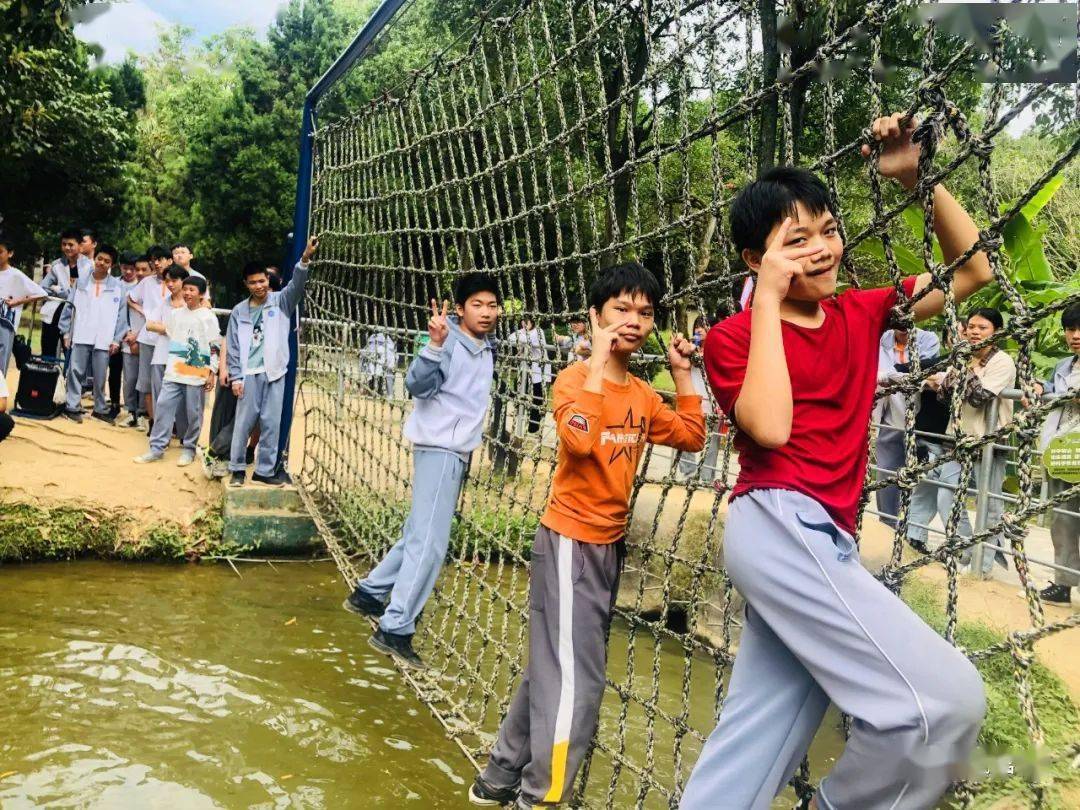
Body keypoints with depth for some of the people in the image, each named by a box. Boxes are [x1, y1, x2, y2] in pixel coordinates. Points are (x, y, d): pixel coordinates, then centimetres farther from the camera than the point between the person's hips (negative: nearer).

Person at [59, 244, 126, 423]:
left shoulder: (117, 286, 2)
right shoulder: (81, 282, 7)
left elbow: (121, 314, 1)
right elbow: (69, 308, 8)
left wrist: (117, 340, -3)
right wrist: (66, 332, 3)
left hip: (104, 339, -1)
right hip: (80, 336, 1)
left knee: (100, 376, 4)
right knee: (76, 371, 0)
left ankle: (101, 408, 15)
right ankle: (72, 406, 7)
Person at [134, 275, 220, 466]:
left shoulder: (208, 317, -5)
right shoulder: (175, 314, 9)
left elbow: (215, 348, -6)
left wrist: (212, 373, -9)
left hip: (196, 375, -4)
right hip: (173, 372, 4)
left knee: (193, 413, 3)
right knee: (163, 406, 0)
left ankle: (188, 448, 16)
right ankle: (157, 448, 5)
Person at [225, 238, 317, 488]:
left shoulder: (280, 301, 3)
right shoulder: (239, 311, 6)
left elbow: (296, 285, -15)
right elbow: (232, 347, 6)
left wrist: (305, 259, -32)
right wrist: (235, 377, -1)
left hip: (274, 373, 0)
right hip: (249, 374, 0)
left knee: (271, 423, 4)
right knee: (244, 422, 4)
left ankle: (264, 470, 12)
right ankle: (237, 468, 16)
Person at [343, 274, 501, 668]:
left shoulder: (488, 349, 11)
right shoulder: (449, 342, -14)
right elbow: (418, 385, -29)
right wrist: (435, 344, -41)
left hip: (457, 453, 9)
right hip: (438, 449, -9)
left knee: (419, 535, 17)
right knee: (430, 542, -12)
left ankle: (370, 592, 32)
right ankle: (395, 630, -8)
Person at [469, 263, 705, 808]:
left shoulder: (642, 395, 9)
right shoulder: (574, 378, -13)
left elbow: (692, 438, 16)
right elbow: (579, 440, -32)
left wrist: (682, 374, 11)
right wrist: (598, 364, -26)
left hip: (609, 545, 8)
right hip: (570, 542, -8)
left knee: (553, 669, 15)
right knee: (574, 678, -9)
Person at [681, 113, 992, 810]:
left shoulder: (860, 313, 16)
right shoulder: (734, 336, 0)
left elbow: (974, 270, 18)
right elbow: (771, 428, -18)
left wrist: (919, 177, 8)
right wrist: (768, 301, -10)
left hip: (825, 540, 7)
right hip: (783, 528, -7)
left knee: (752, 746, 11)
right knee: (946, 698, -18)